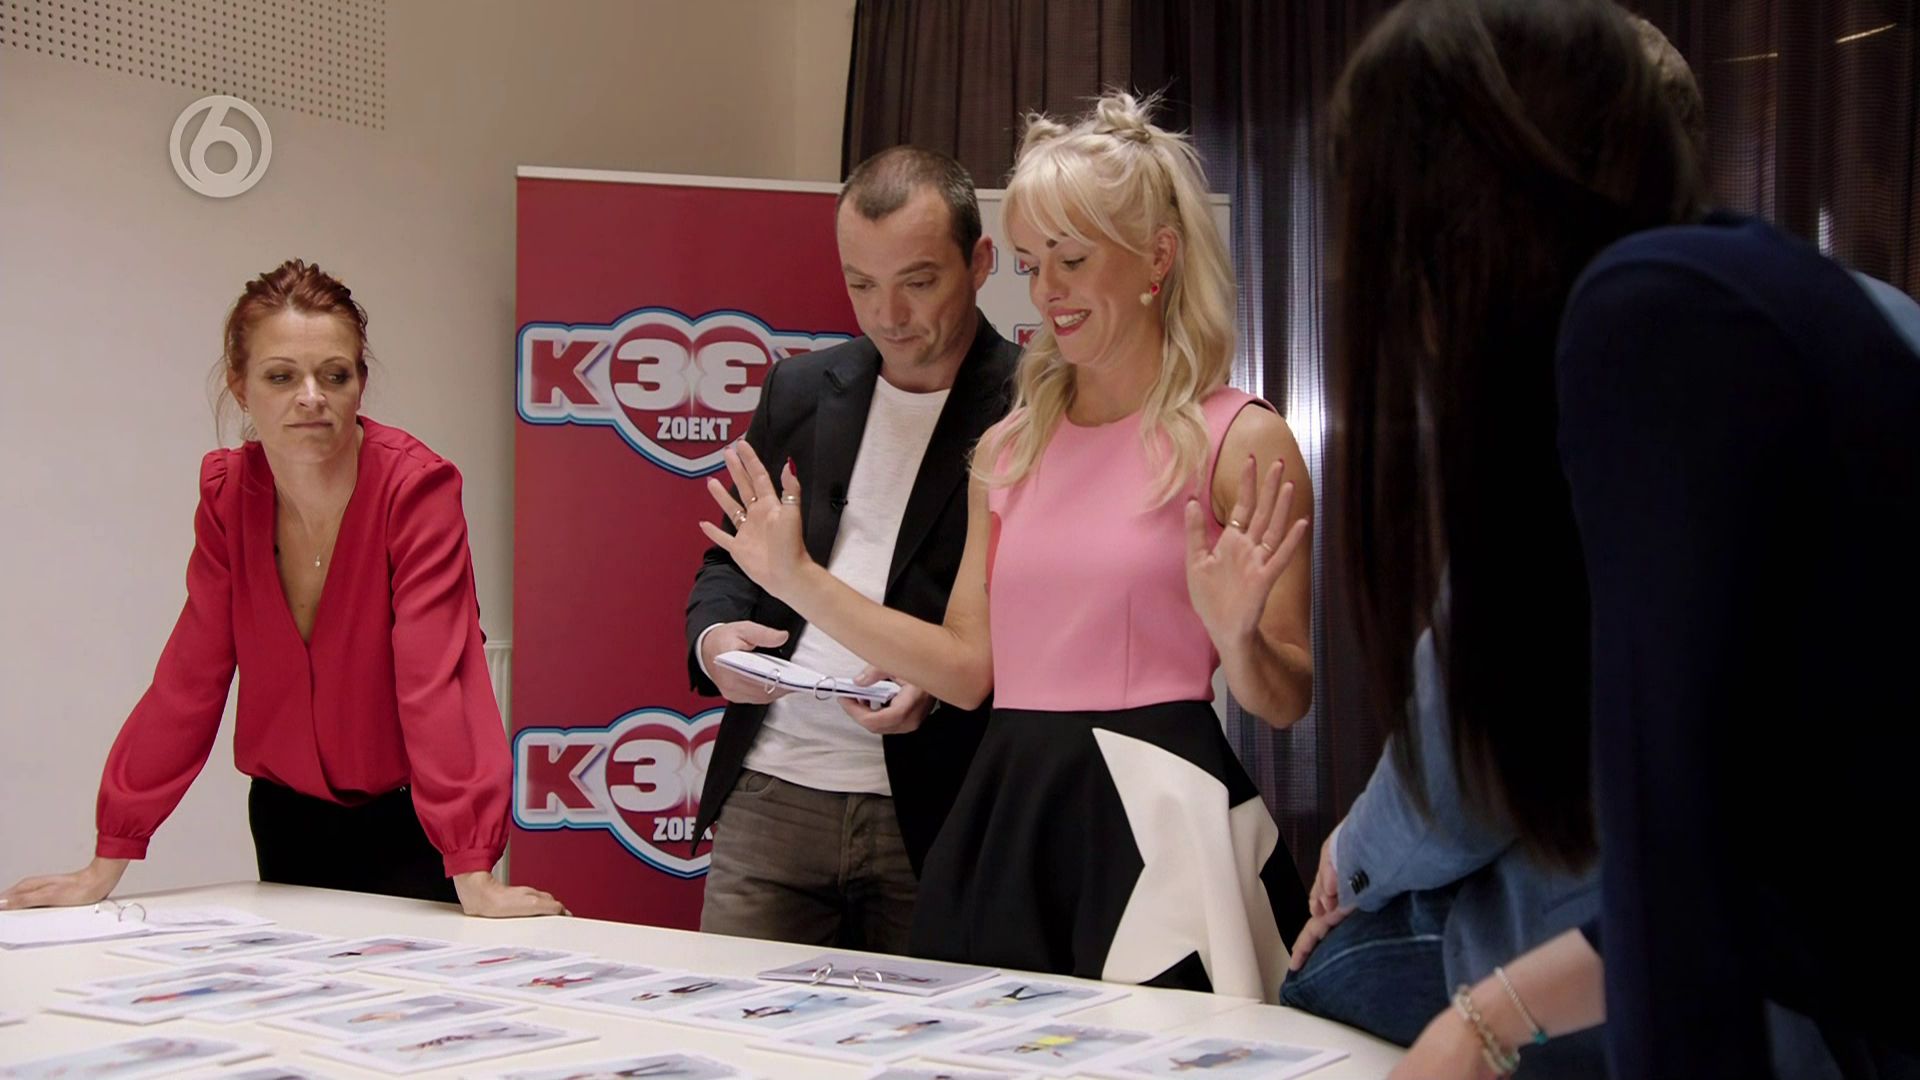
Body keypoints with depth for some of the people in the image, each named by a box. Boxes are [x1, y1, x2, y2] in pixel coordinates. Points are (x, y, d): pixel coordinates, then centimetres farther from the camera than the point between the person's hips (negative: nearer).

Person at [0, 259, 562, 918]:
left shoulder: (416, 486, -20)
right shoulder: (227, 492, -7)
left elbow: (433, 679, -27)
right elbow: (189, 680, -5)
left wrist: (473, 876, -33)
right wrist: (107, 863, -7)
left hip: (409, 823, -4)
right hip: (289, 820, 4)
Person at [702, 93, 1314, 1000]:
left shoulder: (1241, 442, -5)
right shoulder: (1009, 448, 12)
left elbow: (1286, 702, -4)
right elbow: (968, 666, 9)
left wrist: (1235, 634, -25)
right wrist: (798, 581, 7)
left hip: (1157, 826, -5)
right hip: (1007, 824, 5)